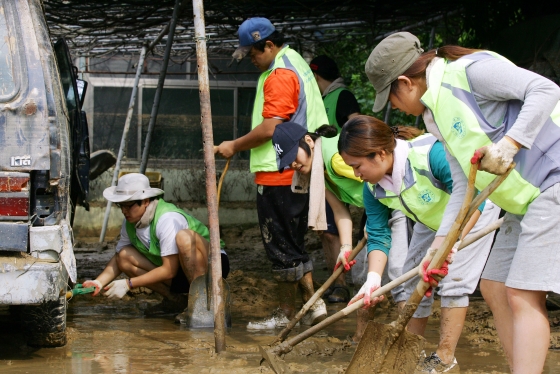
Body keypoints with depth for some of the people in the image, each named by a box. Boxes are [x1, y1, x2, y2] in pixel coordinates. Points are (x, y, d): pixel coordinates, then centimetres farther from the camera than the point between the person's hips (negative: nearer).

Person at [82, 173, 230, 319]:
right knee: (125, 257, -7)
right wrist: (98, 282, -8)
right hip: (181, 274, 8)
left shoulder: (167, 219, -26)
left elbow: (169, 270, -26)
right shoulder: (130, 222, -2)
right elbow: (118, 259, 11)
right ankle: (175, 300, 0)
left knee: (184, 237, -38)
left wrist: (128, 284, -25)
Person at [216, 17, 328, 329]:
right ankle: (313, 304, 12)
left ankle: (287, 313, 7)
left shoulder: (279, 75, -16)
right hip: (297, 172, 10)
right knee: (294, 244, 15)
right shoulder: (296, 64, 17)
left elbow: (270, 128, -22)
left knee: (282, 247, -1)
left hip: (278, 175, -10)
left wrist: (235, 146, -9)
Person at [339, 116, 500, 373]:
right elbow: (378, 236, -15)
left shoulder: (430, 153, -42)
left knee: (453, 280, -15)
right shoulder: (373, 187, -19)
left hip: (474, 214, -7)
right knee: (413, 281, 5)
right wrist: (373, 279, -31)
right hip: (432, 222, 7)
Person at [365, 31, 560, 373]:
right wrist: (440, 244, 9)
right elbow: (463, 186, 14)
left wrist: (509, 144, -28)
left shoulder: (469, 71, -13)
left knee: (523, 295, -14)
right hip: (524, 201, 10)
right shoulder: (436, 114, 14)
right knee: (494, 288, 11)